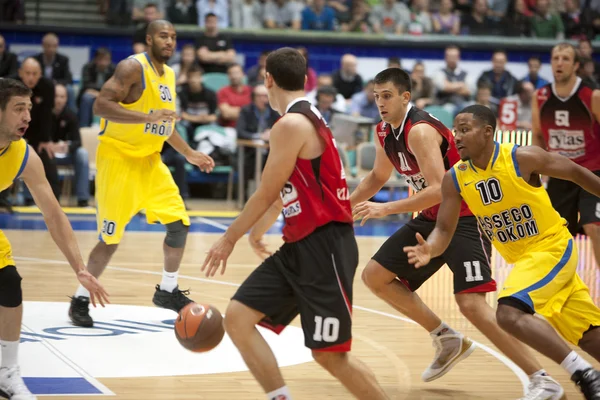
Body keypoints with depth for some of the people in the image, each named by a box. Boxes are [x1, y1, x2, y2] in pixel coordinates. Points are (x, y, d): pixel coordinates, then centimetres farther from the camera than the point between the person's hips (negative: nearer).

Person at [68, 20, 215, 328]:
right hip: (118, 158, -8)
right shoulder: (133, 67, -16)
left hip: (149, 160, 8)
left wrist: (190, 154, 18)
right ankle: (81, 299, 9)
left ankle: (167, 291, 23)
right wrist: (147, 117, -34)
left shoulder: (169, 75, 10)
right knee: (111, 239, -8)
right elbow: (100, 106, -27)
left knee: (180, 224, 5)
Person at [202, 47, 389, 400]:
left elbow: (266, 194, -12)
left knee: (330, 355, -6)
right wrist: (257, 231, 42)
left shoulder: (292, 124, -15)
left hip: (325, 246, -9)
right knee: (238, 318, 3)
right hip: (299, 247, 9)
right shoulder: (307, 119, 16)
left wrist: (230, 239, 0)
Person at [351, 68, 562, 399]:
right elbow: (378, 177, 25)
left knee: (471, 303, -23)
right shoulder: (384, 133, 5)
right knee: (375, 276, 9)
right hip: (432, 217, 10)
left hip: (465, 217, -10)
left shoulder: (420, 130, -23)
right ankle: (448, 340, 18)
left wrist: (384, 209, -29)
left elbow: (438, 190, -30)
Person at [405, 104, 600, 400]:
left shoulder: (522, 158, -19)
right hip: (523, 258, 6)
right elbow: (444, 230, -4)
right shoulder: (454, 179, -6)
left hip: (552, 248, -6)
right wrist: (430, 249, -26)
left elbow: (576, 173, -5)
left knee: (510, 313, -27)